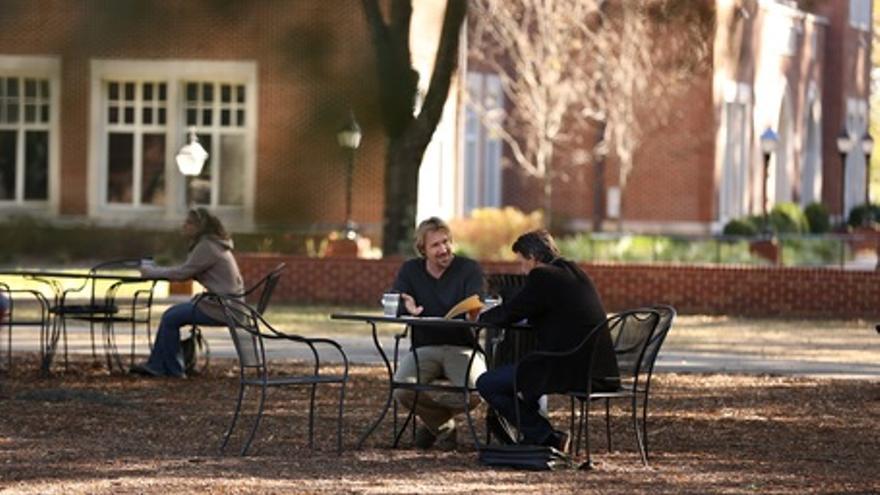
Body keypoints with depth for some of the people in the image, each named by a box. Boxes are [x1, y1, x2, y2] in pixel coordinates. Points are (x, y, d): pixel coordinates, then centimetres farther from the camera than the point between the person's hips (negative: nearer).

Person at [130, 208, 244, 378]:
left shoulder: (207, 247, -16)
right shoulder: (211, 243, 16)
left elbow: (182, 273, -18)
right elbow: (187, 271, 16)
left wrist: (151, 272, -7)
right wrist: (156, 270, 5)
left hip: (220, 307, -10)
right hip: (226, 304, 10)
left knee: (171, 318, -9)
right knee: (171, 314, 10)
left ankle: (173, 369, 1)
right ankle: (155, 365, 8)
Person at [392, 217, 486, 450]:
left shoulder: (470, 269, -1)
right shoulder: (410, 270, 8)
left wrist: (472, 312, -42)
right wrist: (407, 306, -31)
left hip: (462, 348, -1)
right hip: (424, 348, 2)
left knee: (475, 393, -32)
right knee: (403, 390, -30)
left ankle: (433, 420, 4)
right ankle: (444, 427, 2)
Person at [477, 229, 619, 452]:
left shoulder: (543, 277, -10)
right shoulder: (577, 274, 17)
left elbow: (508, 314, -5)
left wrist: (481, 317, 16)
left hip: (569, 371, -10)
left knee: (487, 384, -1)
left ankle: (548, 439, 0)